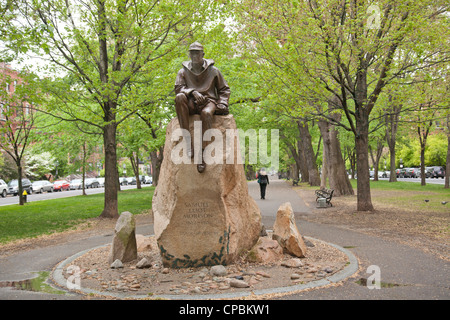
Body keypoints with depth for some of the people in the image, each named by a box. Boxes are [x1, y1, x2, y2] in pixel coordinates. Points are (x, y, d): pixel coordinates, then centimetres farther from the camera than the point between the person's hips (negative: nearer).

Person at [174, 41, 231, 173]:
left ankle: (201, 152, -39)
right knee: (179, 97, -33)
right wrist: (193, 92, -17)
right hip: (191, 104, 2)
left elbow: (224, 89, 14)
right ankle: (187, 140, -37)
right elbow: (178, 88, 0)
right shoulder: (183, 72, 12)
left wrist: (221, 105, -2)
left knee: (206, 113, -39)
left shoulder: (213, 70, 10)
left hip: (208, 101, -2)